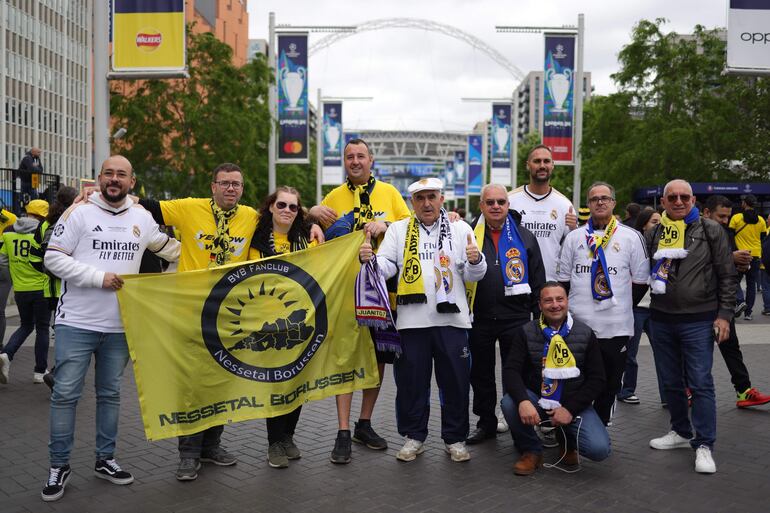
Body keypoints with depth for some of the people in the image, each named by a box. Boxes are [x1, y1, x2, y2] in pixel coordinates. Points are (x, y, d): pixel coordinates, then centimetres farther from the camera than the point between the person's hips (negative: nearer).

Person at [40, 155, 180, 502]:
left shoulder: (142, 218, 7)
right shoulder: (79, 213, -6)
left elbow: (166, 247, 24)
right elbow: (53, 258, -8)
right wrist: (99, 277, -16)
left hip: (119, 325, 4)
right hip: (76, 322, -3)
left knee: (110, 394, 13)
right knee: (65, 394, 0)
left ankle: (105, 460, 26)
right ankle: (59, 465, 15)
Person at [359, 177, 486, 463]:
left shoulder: (460, 230, 9)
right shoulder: (398, 230, 10)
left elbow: (474, 275, 5)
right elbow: (387, 266, 1)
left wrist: (476, 260, -17)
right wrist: (370, 259, -20)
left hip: (451, 318, 0)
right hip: (411, 320, 0)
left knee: (455, 381, 7)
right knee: (411, 382, 8)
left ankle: (455, 438, 22)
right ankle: (413, 437, 24)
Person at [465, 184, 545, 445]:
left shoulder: (524, 237, 6)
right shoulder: (470, 235, 4)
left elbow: (538, 280, 8)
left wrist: (539, 315, 4)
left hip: (516, 318, -1)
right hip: (479, 318, 1)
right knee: (481, 374, 11)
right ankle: (486, 423, 26)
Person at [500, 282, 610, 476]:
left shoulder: (585, 334, 0)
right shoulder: (526, 332, -2)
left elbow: (597, 379, -2)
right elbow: (511, 370, -11)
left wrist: (570, 409, -14)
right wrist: (523, 401, -31)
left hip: (573, 404, 0)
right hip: (536, 400, 0)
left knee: (599, 448, -23)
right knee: (509, 403, -31)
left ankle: (568, 441, 15)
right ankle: (531, 450, -2)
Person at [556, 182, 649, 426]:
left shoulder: (631, 237, 2)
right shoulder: (574, 237, 7)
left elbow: (640, 282, 6)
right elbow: (563, 280, 11)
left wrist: (621, 306, 4)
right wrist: (569, 309, 6)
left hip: (616, 328, -1)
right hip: (578, 326, 1)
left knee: (609, 385, 10)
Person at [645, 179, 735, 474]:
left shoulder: (710, 231, -2)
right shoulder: (653, 235, 6)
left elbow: (727, 276, -1)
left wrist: (724, 314, -7)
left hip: (698, 320, -4)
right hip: (661, 320, 4)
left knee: (701, 383, -3)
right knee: (671, 382, 14)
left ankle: (704, 445, 6)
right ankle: (681, 432, 31)